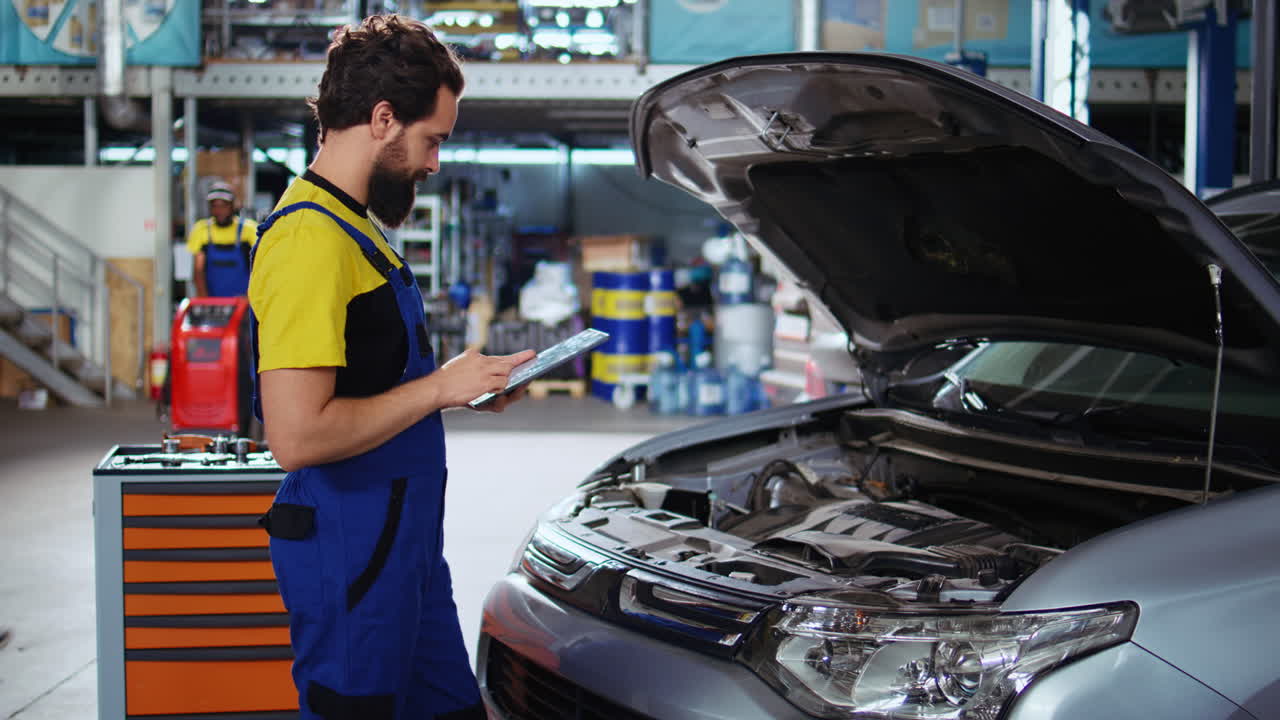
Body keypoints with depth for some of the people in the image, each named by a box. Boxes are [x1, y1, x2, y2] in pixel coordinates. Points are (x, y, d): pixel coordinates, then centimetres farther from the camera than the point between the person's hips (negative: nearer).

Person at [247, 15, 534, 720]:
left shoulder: (353, 226, 14)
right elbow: (298, 436, -27)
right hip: (347, 548, -10)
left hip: (402, 537, 10)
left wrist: (467, 387, 9)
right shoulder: (311, 239, -21)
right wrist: (439, 386, -18)